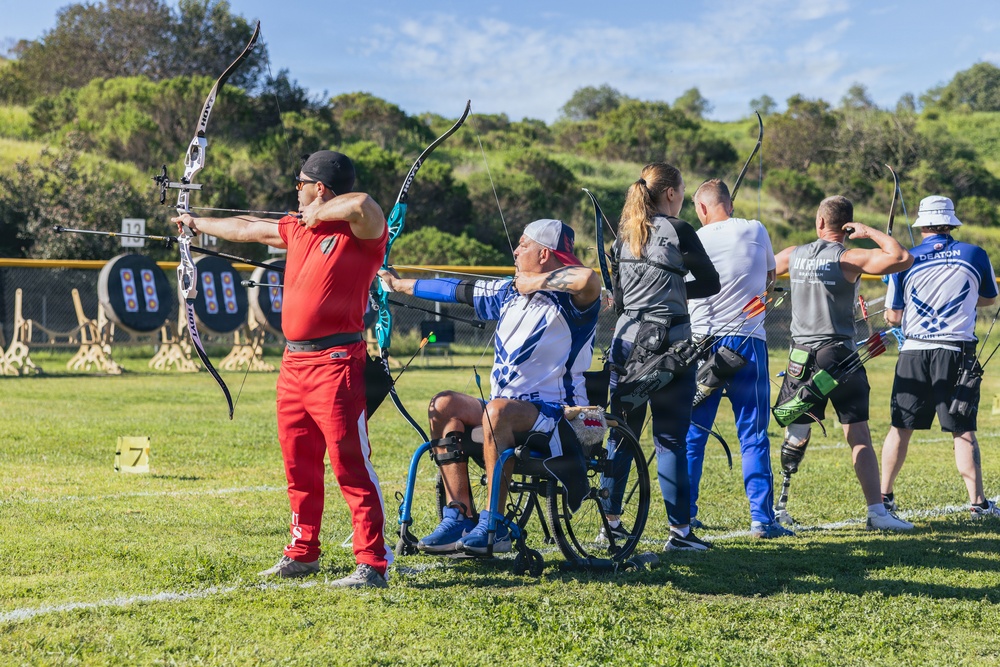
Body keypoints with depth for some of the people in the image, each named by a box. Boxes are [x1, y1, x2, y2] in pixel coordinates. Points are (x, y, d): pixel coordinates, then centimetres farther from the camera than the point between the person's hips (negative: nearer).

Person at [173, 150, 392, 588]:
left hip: (336, 363, -9)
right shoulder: (297, 230, 17)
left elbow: (363, 206, -32)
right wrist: (197, 223, 43)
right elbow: (247, 229, 31)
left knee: (351, 466, -9)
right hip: (294, 362, 9)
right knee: (299, 465, 15)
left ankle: (372, 564, -7)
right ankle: (302, 553, 26)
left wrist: (317, 213, -14)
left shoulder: (361, 232, -9)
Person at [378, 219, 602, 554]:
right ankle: (459, 518, -19)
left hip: (557, 415, -8)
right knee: (445, 405, -13)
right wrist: (398, 284, 33)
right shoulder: (508, 293, 14)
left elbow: (589, 279, -34)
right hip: (507, 410, 8)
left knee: (497, 409, -35)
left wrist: (536, 281, -19)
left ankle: (493, 527, -30)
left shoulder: (570, 300, -10)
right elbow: (456, 289, 25)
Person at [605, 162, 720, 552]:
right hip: (668, 344, -5)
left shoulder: (625, 234, 10)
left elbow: (618, 296, 13)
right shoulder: (677, 231, -7)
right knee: (670, 439, -2)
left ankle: (611, 521, 16)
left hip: (627, 341, 5)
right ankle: (679, 530, 1)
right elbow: (711, 283, -1)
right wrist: (675, 290, 12)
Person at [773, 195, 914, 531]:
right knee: (859, 437, -1)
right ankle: (876, 512, -3)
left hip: (801, 356, 4)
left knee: (795, 433, 11)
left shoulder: (793, 255, 5)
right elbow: (903, 259, -18)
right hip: (840, 355, -4)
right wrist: (871, 233, -6)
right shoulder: (850, 259, -9)